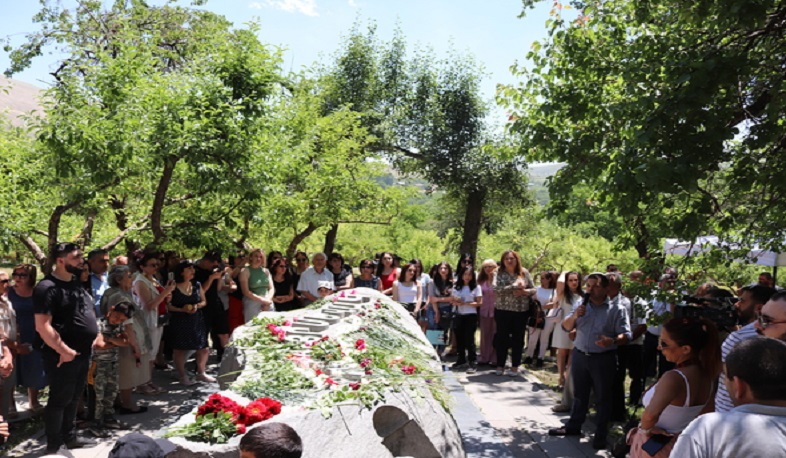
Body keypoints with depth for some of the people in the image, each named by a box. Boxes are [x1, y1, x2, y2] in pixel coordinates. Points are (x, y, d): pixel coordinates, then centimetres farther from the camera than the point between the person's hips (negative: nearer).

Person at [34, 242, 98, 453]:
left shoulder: (77, 284, 10)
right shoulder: (47, 287, -17)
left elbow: (89, 313, 22)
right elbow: (42, 326, -23)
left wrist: (96, 337, 11)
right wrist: (64, 350, -21)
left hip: (83, 353, 8)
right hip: (63, 356, -8)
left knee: (73, 398, 18)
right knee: (59, 400, 3)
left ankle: (69, 437, 31)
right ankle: (54, 446, 16)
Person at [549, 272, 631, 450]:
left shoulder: (617, 309, -8)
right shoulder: (582, 305, 5)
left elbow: (626, 335, -12)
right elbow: (566, 326, 4)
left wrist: (612, 341, -33)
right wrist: (575, 316, -16)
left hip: (603, 359, -4)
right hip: (579, 355, 4)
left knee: (603, 397, 6)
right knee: (579, 394, 17)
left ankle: (601, 434, 17)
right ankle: (573, 426, 31)